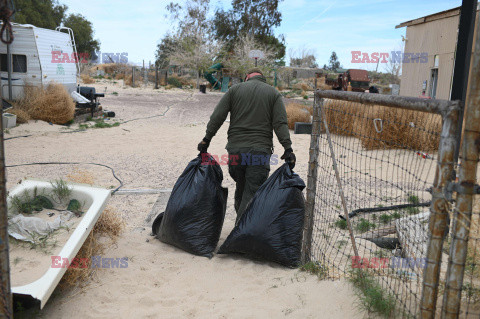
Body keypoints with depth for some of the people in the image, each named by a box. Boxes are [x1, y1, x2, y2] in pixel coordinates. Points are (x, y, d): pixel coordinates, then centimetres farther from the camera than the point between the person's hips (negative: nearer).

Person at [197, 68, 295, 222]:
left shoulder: (235, 89, 10)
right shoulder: (274, 93, 8)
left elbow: (217, 117, 3)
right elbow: (280, 124, -4)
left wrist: (206, 139, 7)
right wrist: (288, 149, -7)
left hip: (235, 148, 2)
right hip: (260, 150, -2)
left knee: (240, 187, 18)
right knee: (252, 192, -2)